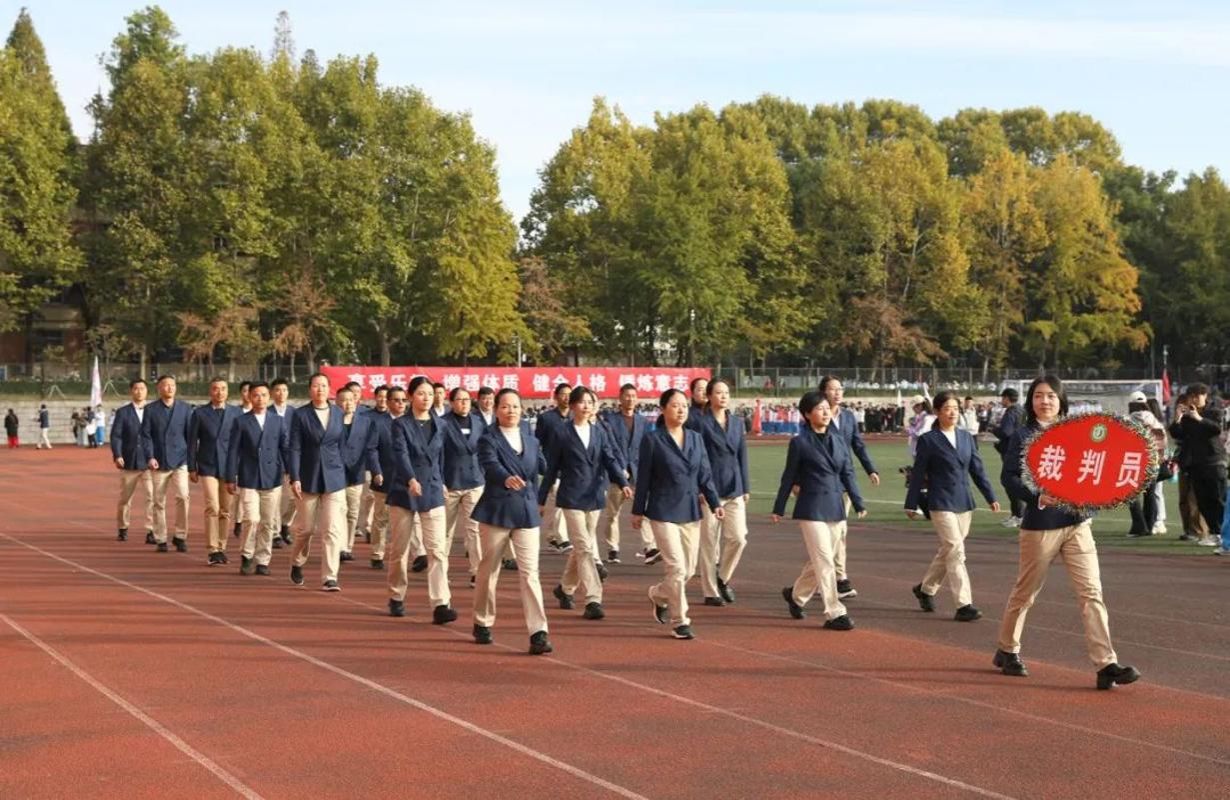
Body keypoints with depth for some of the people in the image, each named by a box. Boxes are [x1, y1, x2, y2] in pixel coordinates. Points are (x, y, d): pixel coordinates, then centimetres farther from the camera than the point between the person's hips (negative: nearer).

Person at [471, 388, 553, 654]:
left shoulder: (530, 439, 9)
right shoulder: (488, 439, -7)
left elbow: (542, 467, 19)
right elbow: (491, 465, -26)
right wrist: (507, 479, -44)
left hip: (526, 512, 3)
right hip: (496, 510, -3)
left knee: (530, 573, -6)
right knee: (488, 571, 11)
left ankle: (538, 632, -11)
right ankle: (482, 624, 29)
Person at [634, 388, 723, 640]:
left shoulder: (695, 438, 8)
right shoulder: (652, 439, -5)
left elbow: (705, 475, 9)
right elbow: (643, 478, -2)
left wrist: (715, 503, -1)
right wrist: (638, 511, 1)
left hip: (691, 512, 5)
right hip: (663, 512, -5)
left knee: (689, 569, 9)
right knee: (676, 567, -10)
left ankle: (658, 595, 37)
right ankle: (679, 622, 3)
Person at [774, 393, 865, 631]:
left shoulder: (838, 441, 9)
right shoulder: (799, 443, -6)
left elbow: (848, 474, 10)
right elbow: (789, 477, -2)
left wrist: (858, 503, 4)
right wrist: (779, 508, 2)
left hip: (835, 508, 6)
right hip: (811, 508, -6)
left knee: (820, 560, 13)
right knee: (824, 562, -8)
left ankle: (796, 595, 35)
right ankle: (834, 614, -4)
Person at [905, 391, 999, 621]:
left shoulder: (966, 437, 10)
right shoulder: (928, 440, -4)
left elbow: (977, 469, 12)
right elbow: (918, 473, -2)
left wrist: (991, 497, 8)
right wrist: (911, 504, -1)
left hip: (964, 503, 6)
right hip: (942, 504, -6)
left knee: (947, 551, 13)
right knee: (956, 551, -11)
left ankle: (925, 589, 33)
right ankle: (963, 604, -10)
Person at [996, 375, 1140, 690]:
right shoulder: (1022, 436, -2)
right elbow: (1011, 477, -10)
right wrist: (1038, 497, -25)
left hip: (1077, 524, 3)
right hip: (1039, 526, -3)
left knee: (1091, 591, -7)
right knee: (1025, 593, 10)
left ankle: (1106, 664, -11)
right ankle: (1007, 650, 31)